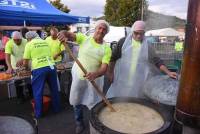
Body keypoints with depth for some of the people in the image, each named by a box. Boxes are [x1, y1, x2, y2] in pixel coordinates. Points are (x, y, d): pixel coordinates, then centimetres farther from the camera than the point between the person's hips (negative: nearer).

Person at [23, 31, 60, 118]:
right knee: (54, 89, 17)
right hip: (51, 66, 5)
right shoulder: (45, 42, 15)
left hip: (39, 69, -4)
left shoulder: (29, 44, 3)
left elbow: (25, 62, 3)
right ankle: (57, 108, 33)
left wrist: (25, 66, 26)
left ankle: (38, 114, 23)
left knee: (38, 92, 10)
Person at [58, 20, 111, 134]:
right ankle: (79, 123, 41)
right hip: (78, 76, 2)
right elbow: (67, 34, -14)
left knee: (94, 104, 11)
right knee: (77, 101, 17)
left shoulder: (107, 49, -11)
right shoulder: (84, 38, -7)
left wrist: (95, 74, -42)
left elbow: (104, 68, -21)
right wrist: (63, 35, -39)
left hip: (95, 79, -1)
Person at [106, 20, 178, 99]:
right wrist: (110, 72, 4)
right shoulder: (123, 42, 0)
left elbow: (157, 61, 3)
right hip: (121, 80, 0)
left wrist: (168, 72, -6)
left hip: (138, 82, 1)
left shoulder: (147, 46, 2)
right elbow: (113, 58, 5)